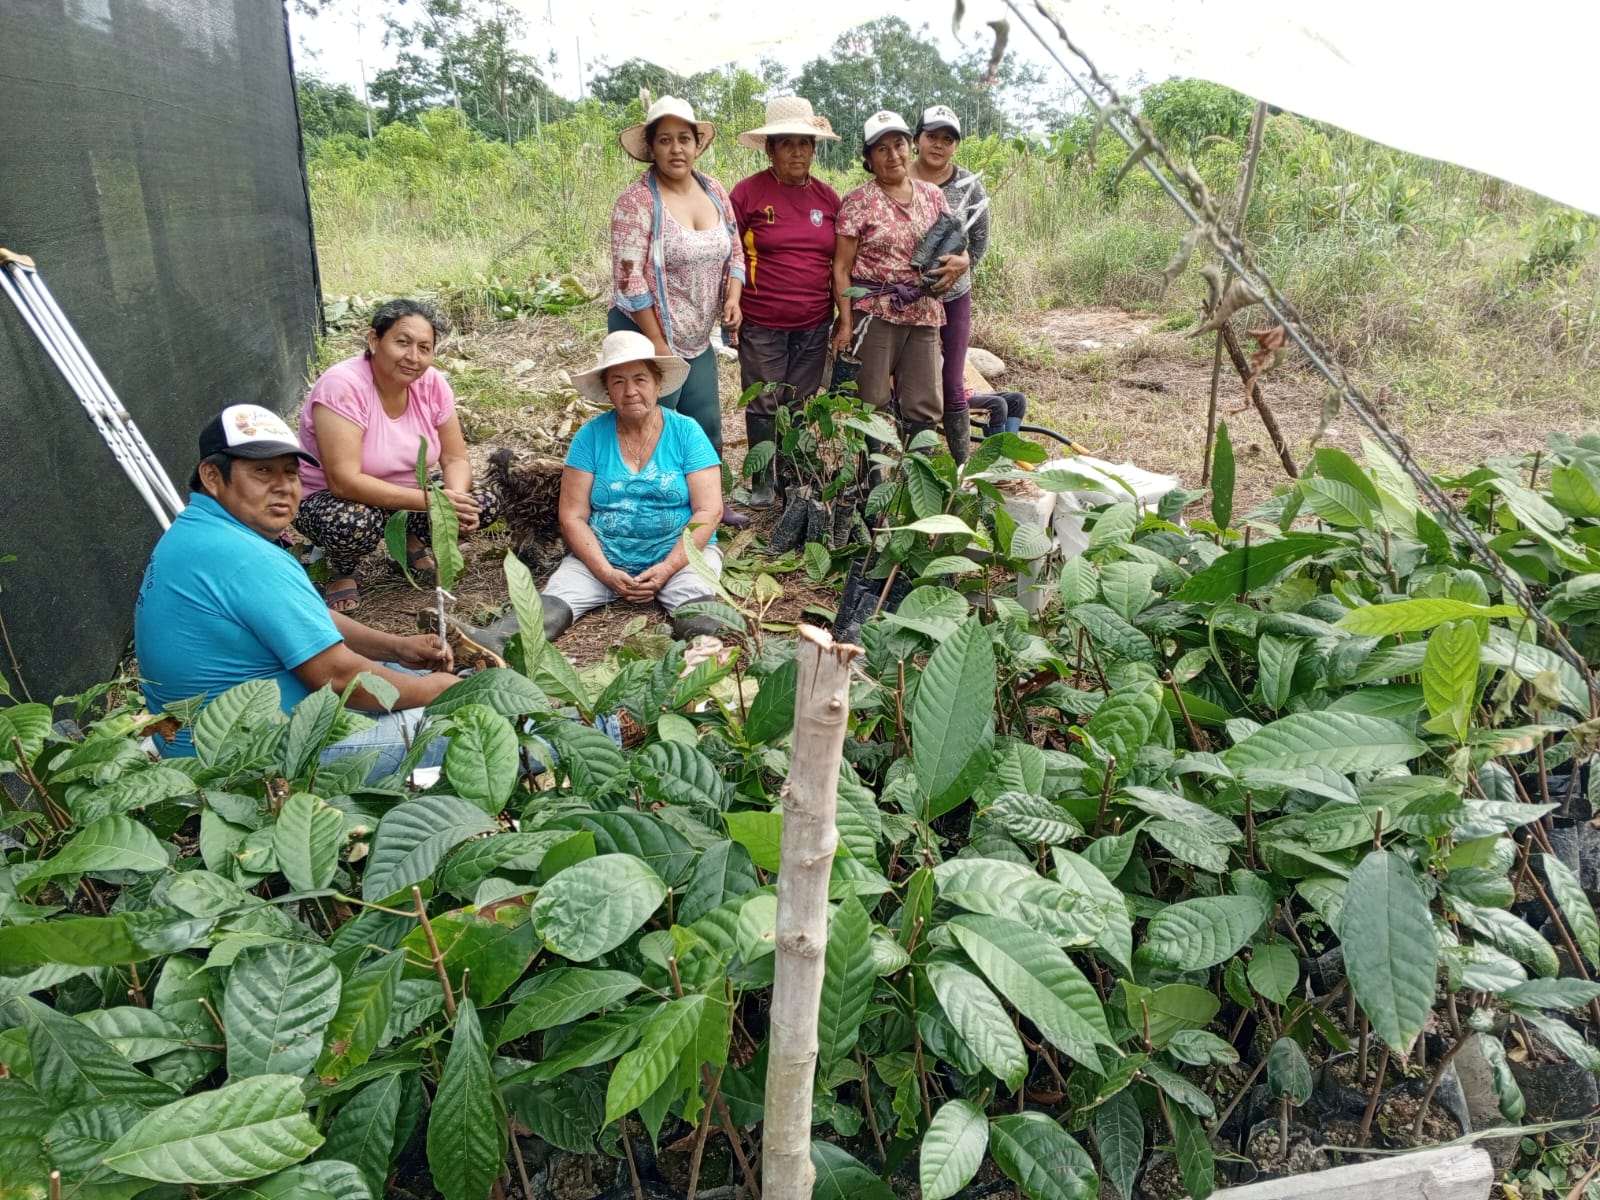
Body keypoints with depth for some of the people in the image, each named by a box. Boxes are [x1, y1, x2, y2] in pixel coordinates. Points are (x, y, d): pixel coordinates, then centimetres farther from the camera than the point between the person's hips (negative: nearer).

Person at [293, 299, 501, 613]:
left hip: (407, 490, 5)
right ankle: (342, 572, -2)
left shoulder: (432, 383, -12)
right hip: (331, 499, -5)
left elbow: (455, 459, -8)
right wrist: (432, 501, -39)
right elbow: (345, 482, -35)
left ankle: (410, 543, 13)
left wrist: (454, 499, -31)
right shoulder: (342, 386, -28)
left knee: (484, 505, -14)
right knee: (353, 524, -39)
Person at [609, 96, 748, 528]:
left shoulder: (714, 191, 4)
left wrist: (733, 297, -5)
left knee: (707, 426, 17)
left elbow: (734, 250, 14)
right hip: (648, 336, -7)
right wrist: (658, 344, -20)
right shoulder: (637, 202, -17)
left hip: (698, 338, 7)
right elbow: (629, 279, -20)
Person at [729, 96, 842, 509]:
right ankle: (762, 482, 19)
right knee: (763, 404, 4)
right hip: (761, 323, -3)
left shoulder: (827, 196, 7)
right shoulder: (748, 192, -5)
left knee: (801, 404, 10)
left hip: (814, 324, 4)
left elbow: (838, 260, 14)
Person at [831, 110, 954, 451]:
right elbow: (841, 268, -7)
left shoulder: (932, 195, 9)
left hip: (924, 314, 5)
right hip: (875, 313, -4)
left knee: (925, 408, 9)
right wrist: (846, 322, -13)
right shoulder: (858, 202, -5)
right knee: (871, 406, 1)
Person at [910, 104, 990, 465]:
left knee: (952, 385, 7)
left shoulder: (969, 185, -1)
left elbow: (979, 242, 5)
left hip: (953, 298, 1)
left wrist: (959, 266, -11)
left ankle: (963, 466, 16)